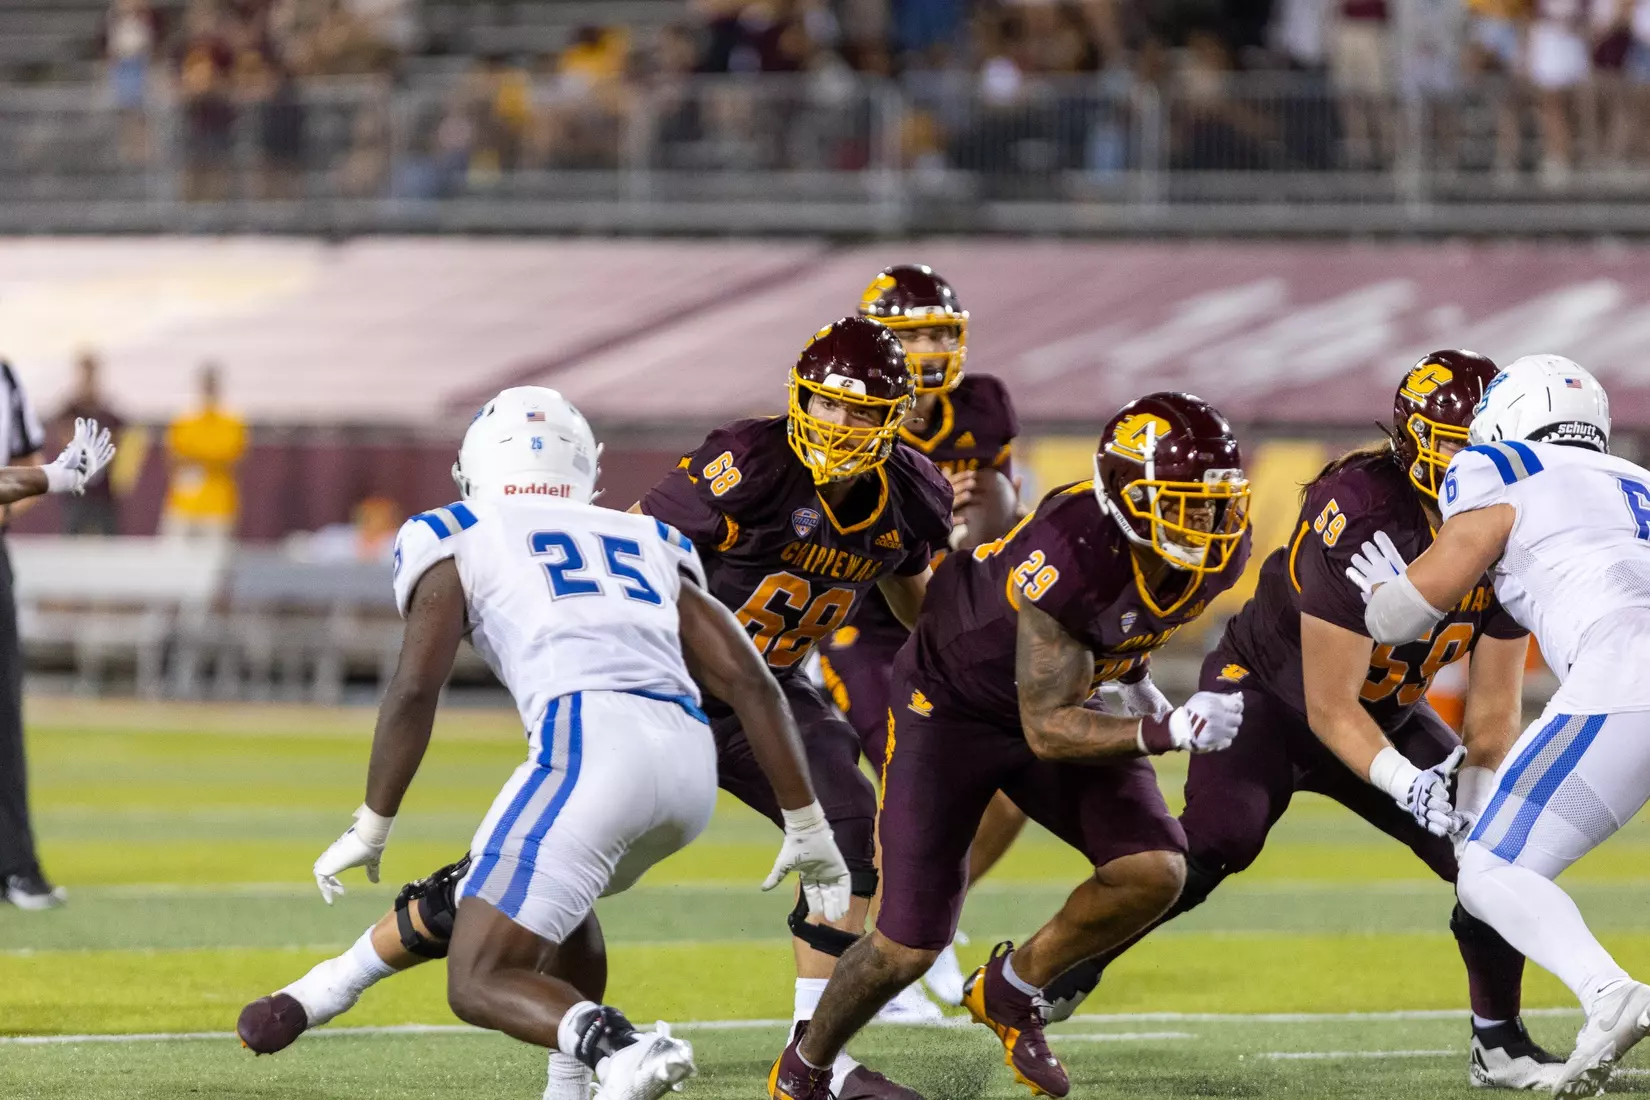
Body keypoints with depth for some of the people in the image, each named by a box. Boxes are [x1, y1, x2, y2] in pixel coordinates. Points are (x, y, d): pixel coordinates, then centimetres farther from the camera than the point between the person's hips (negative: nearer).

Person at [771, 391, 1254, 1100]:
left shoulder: (1218, 552, -17)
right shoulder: (1069, 554, -39)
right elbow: (1047, 730, -35)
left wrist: (1134, 680, 15)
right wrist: (1165, 735, -46)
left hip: (1061, 689, 6)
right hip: (953, 702, -6)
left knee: (1154, 872, -16)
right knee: (908, 947, -6)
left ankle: (1011, 991, 10)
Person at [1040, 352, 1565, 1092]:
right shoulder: (1359, 518, -32)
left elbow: (1494, 710, -8)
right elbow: (1328, 707, -29)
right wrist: (1409, 785, -40)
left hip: (1384, 710, 6)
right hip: (1269, 691, -6)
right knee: (1215, 840, -29)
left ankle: (1499, 1043, 11)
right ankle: (1060, 975, -14)